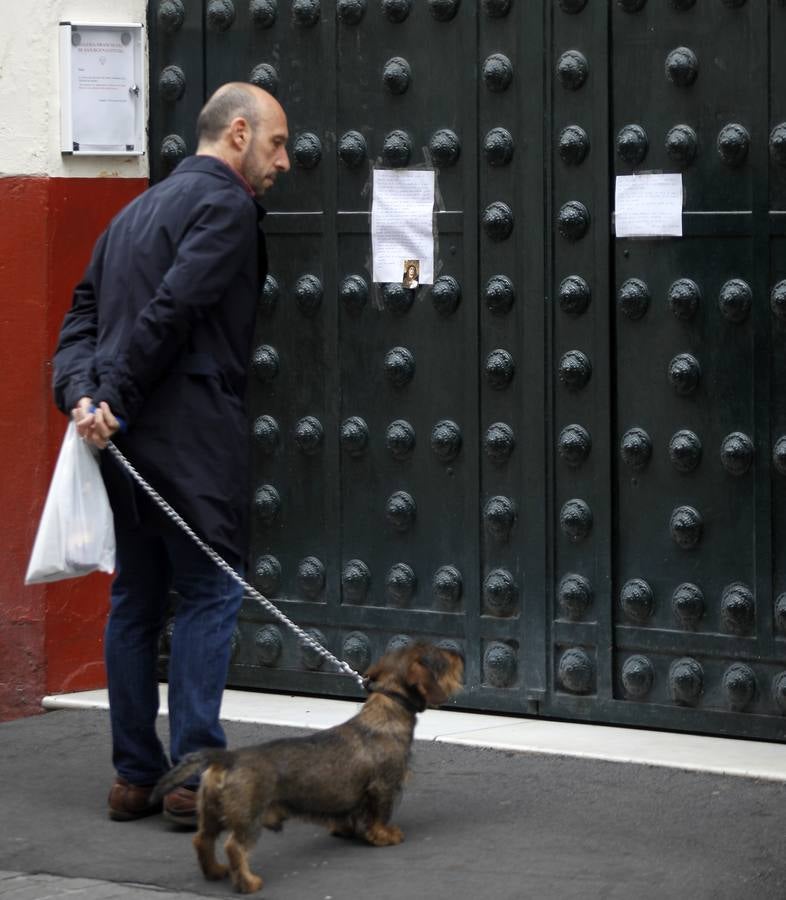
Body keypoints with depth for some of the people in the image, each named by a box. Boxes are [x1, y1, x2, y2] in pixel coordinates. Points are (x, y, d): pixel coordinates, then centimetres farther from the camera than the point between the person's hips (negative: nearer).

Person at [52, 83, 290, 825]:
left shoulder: (139, 210, 21)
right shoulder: (226, 207, -8)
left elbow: (85, 312, 12)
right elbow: (171, 311, -19)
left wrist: (81, 394, -2)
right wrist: (111, 400, -15)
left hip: (127, 432, 9)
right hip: (190, 431, -9)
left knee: (136, 595, 11)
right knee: (210, 591, -3)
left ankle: (134, 775, 14)